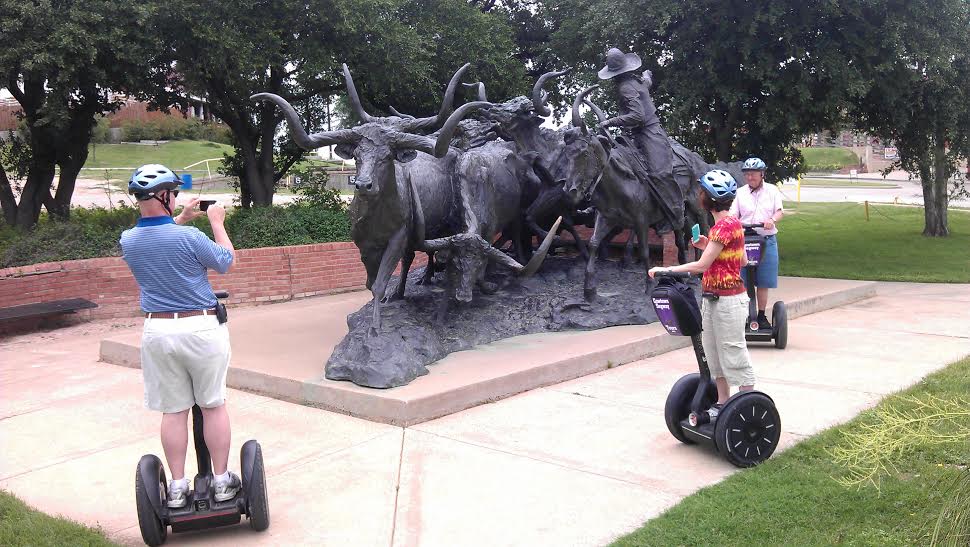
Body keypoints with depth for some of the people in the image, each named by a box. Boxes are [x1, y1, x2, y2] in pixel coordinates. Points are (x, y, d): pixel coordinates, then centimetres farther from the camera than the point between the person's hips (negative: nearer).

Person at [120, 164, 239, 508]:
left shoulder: (128, 240, 0)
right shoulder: (189, 237, -17)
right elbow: (225, 262, 1)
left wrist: (179, 220, 29)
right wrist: (217, 222, 12)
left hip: (157, 331, 4)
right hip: (201, 327, -4)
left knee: (173, 411, 11)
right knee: (213, 406, 8)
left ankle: (177, 488, 15)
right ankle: (222, 482, 16)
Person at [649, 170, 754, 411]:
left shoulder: (725, 225, -20)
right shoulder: (730, 222, 10)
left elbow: (701, 266, -22)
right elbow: (742, 260, 15)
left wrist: (665, 270, -17)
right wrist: (708, 246, 10)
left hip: (728, 300, -10)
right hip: (713, 299, 10)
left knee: (734, 355, -1)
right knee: (714, 355, 17)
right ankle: (722, 403, 28)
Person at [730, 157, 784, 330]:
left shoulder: (772, 191, 8)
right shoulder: (740, 193, 8)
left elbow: (780, 211, 0)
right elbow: (734, 214, 2)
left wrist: (772, 220, -22)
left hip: (767, 240, 0)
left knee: (763, 283, 5)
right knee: (743, 281, -2)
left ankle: (761, 316, 14)